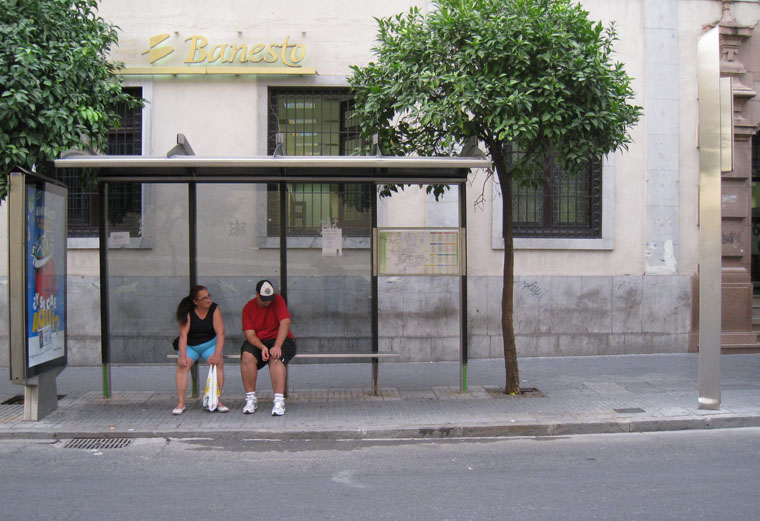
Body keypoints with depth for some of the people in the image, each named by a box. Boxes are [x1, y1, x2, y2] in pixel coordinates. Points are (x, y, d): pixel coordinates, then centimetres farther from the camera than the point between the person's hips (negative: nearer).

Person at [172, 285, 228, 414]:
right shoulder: (188, 313, -12)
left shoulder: (215, 309, -12)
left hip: (210, 344, 0)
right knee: (181, 365, -25)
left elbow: (220, 333, -18)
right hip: (190, 346, 0)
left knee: (219, 362, -26)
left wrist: (217, 354, -29)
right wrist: (182, 356, -29)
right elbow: (183, 335, -17)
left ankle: (218, 400, -18)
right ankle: (180, 403, -19)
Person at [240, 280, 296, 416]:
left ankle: (279, 401, -36)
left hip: (279, 340, -2)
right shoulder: (248, 308, -1)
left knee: (276, 357, -34)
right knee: (247, 356, -29)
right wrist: (262, 347, -27)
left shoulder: (278, 300, -7)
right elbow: (249, 334, -8)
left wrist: (277, 346, -31)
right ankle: (251, 399, -20)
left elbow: (285, 323, -19)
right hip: (257, 343, 2)